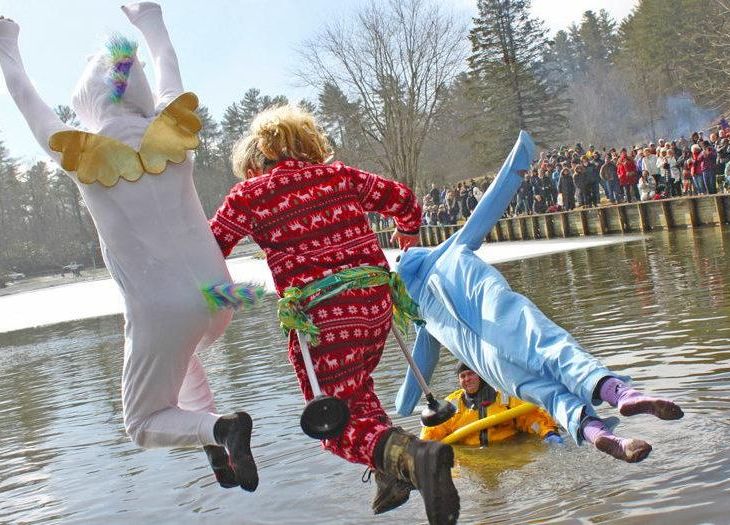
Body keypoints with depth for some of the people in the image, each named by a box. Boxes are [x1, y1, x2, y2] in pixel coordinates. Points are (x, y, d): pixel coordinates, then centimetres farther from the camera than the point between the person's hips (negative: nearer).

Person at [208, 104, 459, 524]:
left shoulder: (249, 194, 0)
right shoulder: (340, 175, 11)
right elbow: (406, 202, 18)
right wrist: (408, 239, 38)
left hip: (321, 319, -5)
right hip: (376, 305, 5)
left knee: (340, 427, 5)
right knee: (356, 388, 31)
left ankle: (411, 455, -24)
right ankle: (393, 473, 14)